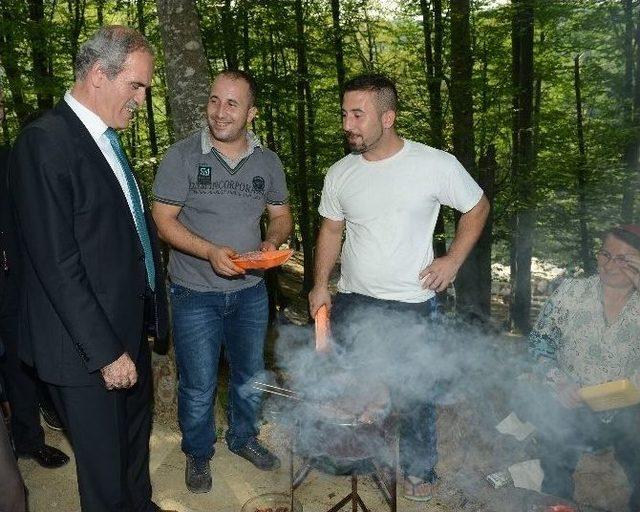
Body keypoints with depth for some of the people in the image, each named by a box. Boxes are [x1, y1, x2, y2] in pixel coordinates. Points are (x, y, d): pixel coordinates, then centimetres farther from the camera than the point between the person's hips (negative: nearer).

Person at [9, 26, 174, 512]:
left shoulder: (108, 139, 9)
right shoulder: (44, 143, -19)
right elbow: (57, 265, -22)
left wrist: (152, 304, 11)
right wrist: (107, 352, -19)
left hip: (130, 328, 8)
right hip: (88, 348, -8)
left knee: (137, 438, 26)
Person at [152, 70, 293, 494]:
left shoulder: (268, 161, 0)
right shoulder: (183, 155, -10)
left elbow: (280, 215, 10)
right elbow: (164, 218, -11)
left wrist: (273, 242, -13)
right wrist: (211, 252, -25)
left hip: (250, 291, 4)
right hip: (196, 294, -3)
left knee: (250, 375, 20)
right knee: (198, 385, 9)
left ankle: (243, 438, 45)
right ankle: (198, 453, 34)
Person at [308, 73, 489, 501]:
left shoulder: (437, 165, -13)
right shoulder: (340, 174, -2)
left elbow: (478, 208, 2)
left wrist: (453, 261, -7)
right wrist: (321, 285, 5)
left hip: (413, 306, -3)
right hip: (351, 303, 3)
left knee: (415, 393, 12)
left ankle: (420, 469, 37)